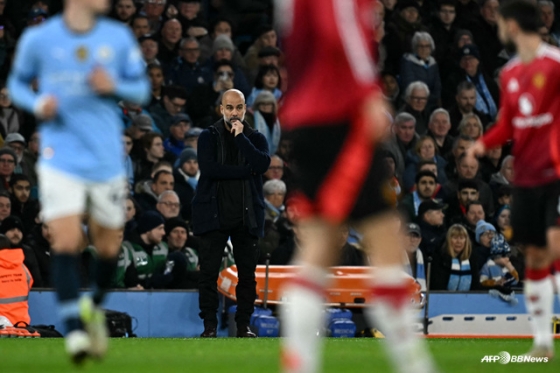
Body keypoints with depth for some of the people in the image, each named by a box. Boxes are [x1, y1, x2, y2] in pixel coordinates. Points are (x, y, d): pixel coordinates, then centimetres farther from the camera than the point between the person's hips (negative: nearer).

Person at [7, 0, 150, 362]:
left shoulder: (119, 37, 4)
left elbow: (142, 89, 10)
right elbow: (17, 83, 12)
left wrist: (114, 87, -11)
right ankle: (74, 330, -17)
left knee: (109, 245, 11)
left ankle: (94, 307, 39)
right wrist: (37, 104, -9)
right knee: (65, 241, -17)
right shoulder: (38, 39, -1)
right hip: (61, 158, -3)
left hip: (107, 158, 3)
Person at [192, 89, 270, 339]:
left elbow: (263, 164, -10)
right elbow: (208, 168, -12)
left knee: (247, 272, 0)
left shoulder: (256, 138, 10)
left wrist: (240, 137, -10)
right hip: (214, 213, -1)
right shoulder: (209, 137, 5)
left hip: (246, 215, 2)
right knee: (209, 271, -5)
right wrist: (246, 171, -11)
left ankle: (244, 325, 7)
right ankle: (209, 326, -1)